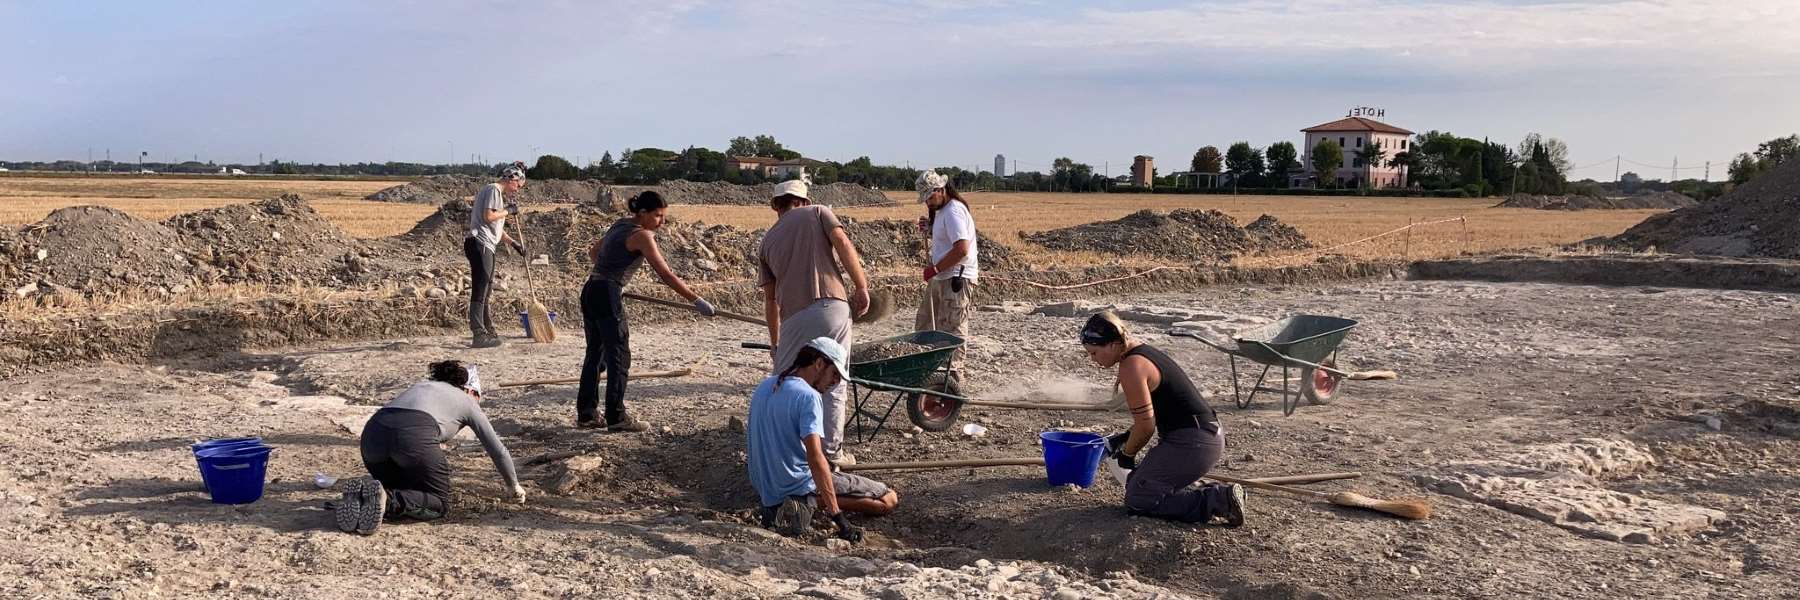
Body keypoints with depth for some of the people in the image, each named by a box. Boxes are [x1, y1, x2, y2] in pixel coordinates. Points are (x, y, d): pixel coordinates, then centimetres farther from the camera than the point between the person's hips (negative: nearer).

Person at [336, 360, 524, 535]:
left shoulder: (421, 385, 39)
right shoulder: (467, 401, 27)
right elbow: (497, 450, 30)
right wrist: (514, 486, 45)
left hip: (373, 433, 5)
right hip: (415, 436, -5)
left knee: (402, 490, 28)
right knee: (439, 504, 12)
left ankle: (362, 493, -4)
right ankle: (387, 500, -17)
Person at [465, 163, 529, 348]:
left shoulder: (498, 194, 23)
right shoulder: (493, 190, -7)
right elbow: (488, 216, -20)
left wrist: (513, 243, 23)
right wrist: (508, 210, -6)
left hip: (485, 247, 10)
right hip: (480, 244, -10)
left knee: (485, 289, 17)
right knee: (480, 289, -11)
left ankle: (487, 330, 27)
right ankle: (479, 335, -13)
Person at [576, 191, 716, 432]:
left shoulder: (621, 225, 15)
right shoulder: (641, 235, -11)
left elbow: (593, 252, 29)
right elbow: (666, 275, -16)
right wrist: (696, 301, -16)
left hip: (590, 291, 9)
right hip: (607, 295, -9)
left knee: (595, 353, 13)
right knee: (618, 354, -5)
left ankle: (585, 414, 17)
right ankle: (616, 417, -5)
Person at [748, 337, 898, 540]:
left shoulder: (763, 387, 7)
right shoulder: (808, 396, -18)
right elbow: (815, 458, -27)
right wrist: (838, 517, -28)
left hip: (762, 484, 8)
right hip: (798, 483, -8)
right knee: (889, 499, -6)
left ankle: (777, 504, 9)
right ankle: (810, 502, -12)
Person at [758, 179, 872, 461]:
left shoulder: (768, 240, 23)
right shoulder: (818, 213, 15)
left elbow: (770, 299, 24)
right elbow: (842, 243, -5)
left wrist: (775, 342, 32)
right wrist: (862, 287, -4)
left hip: (795, 317, 2)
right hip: (832, 308, -2)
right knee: (834, 385, 7)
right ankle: (832, 450, 10)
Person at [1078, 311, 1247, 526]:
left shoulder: (1131, 368, -17)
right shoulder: (1143, 350, 13)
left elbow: (1146, 425, -16)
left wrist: (1127, 454, 1)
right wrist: (1125, 438, 17)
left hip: (1192, 444, -10)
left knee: (1137, 500, -3)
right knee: (1136, 482, 18)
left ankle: (1218, 501, -8)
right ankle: (1212, 493, 11)